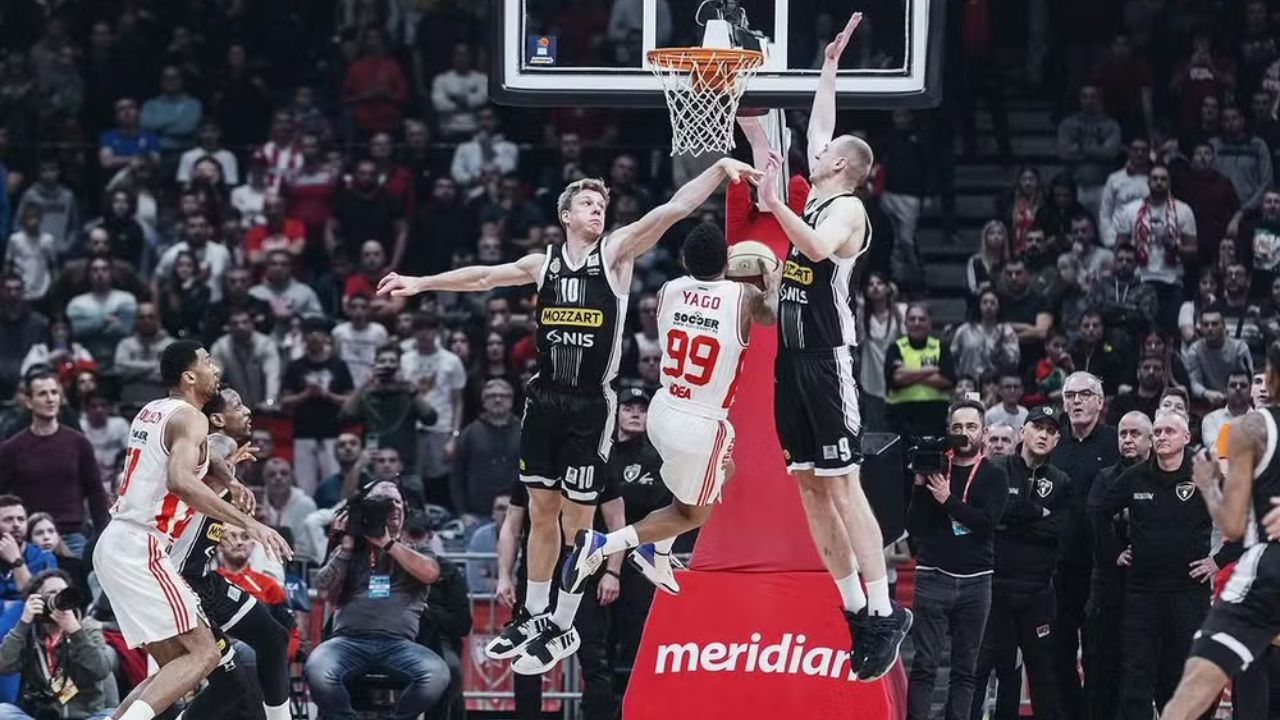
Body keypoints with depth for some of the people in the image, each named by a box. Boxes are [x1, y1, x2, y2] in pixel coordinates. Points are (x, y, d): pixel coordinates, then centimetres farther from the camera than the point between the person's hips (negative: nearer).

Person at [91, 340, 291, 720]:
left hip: (115, 543, 9)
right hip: (140, 549, -9)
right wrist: (249, 523, -33)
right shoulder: (190, 418, -11)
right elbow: (182, 481, -29)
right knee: (202, 653, -13)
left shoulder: (152, 412, 17)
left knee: (174, 665, 13)